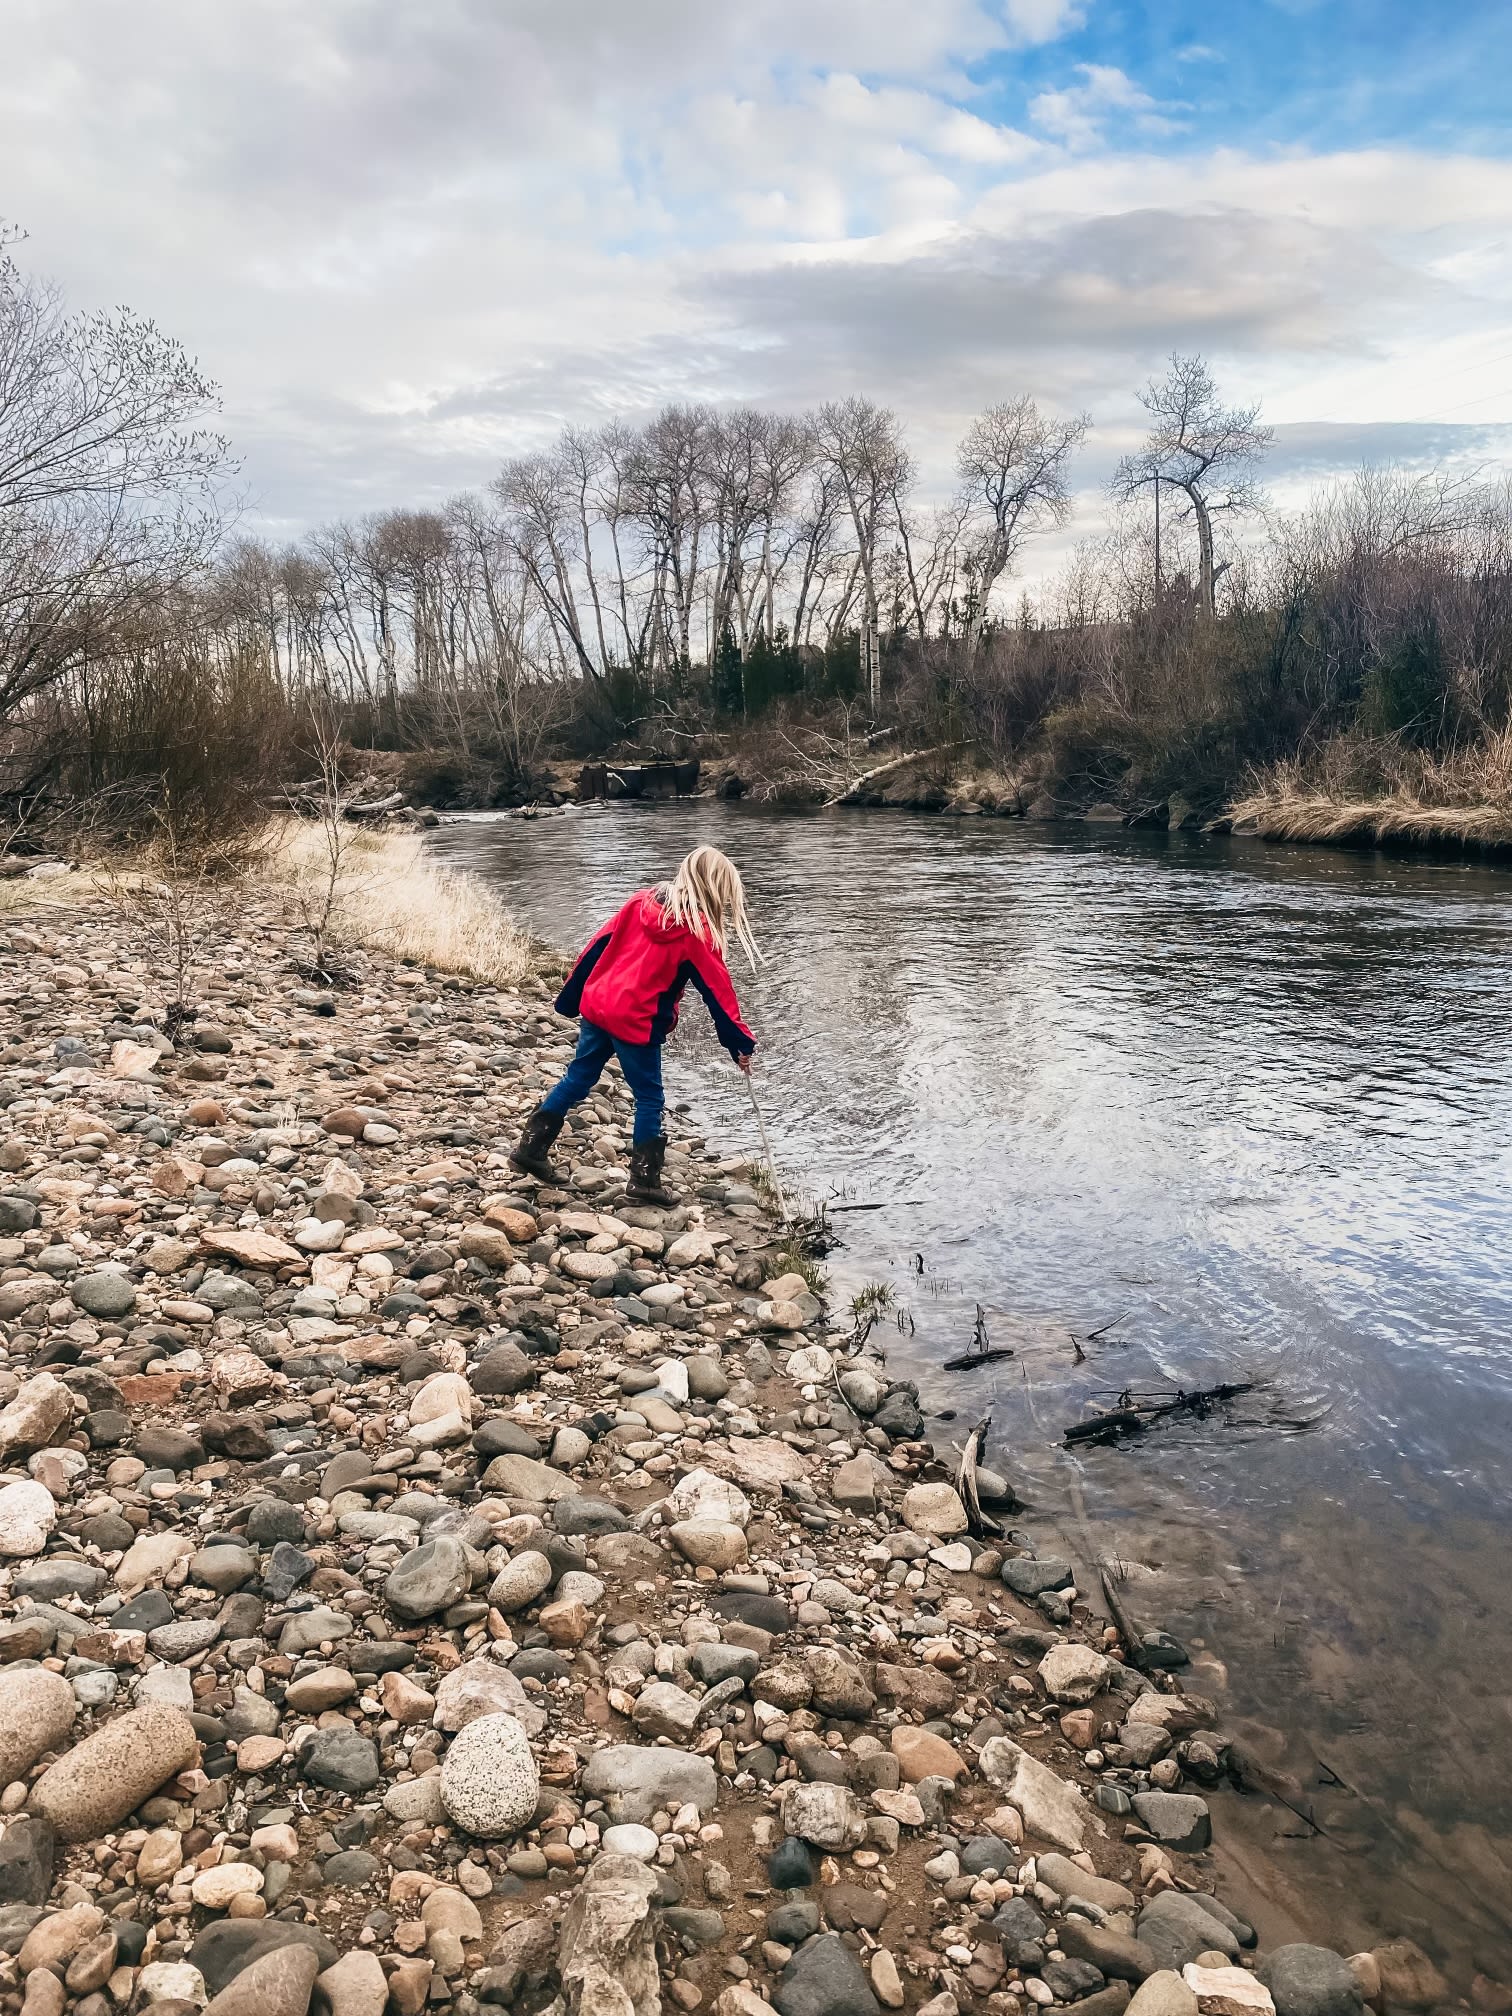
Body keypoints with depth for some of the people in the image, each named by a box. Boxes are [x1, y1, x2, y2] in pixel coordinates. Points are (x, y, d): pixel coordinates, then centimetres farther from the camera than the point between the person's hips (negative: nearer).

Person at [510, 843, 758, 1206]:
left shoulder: (642, 901, 6)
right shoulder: (696, 931, -10)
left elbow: (597, 946, 9)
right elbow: (718, 991, -5)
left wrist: (570, 996, 17)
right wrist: (741, 1044, 3)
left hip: (597, 1005, 6)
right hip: (638, 1022, -6)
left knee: (577, 1078, 19)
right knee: (649, 1099, 7)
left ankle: (531, 1147, 23)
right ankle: (644, 1181, 9)